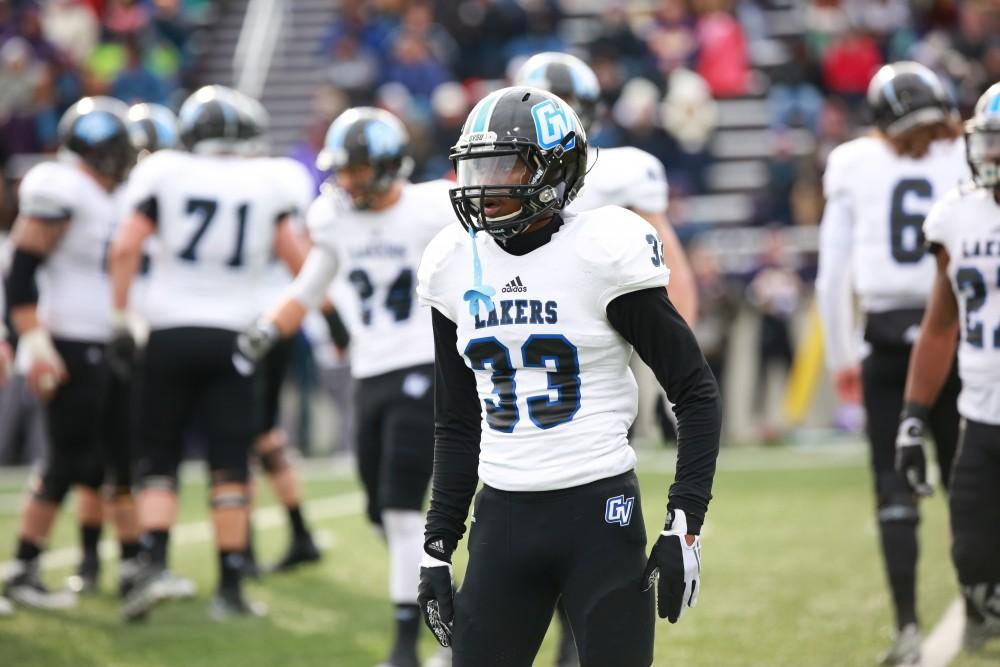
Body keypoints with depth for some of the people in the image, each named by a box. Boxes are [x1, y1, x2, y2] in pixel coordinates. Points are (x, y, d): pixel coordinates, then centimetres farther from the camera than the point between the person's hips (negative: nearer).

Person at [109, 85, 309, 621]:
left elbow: (125, 248, -6)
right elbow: (299, 260, 7)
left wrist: (120, 316, 0)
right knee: (230, 468, 3)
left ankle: (152, 566, -10)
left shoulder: (163, 172, 0)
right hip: (232, 335, 0)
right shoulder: (265, 185, 4)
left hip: (171, 334, 0)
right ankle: (230, 590, 3)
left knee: (159, 461, 8)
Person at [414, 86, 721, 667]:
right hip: (504, 518, 5)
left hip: (601, 514, -5)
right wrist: (437, 548, 14)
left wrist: (685, 525, -11)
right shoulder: (457, 265, 7)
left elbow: (697, 394, -5)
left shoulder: (601, 254, -9)